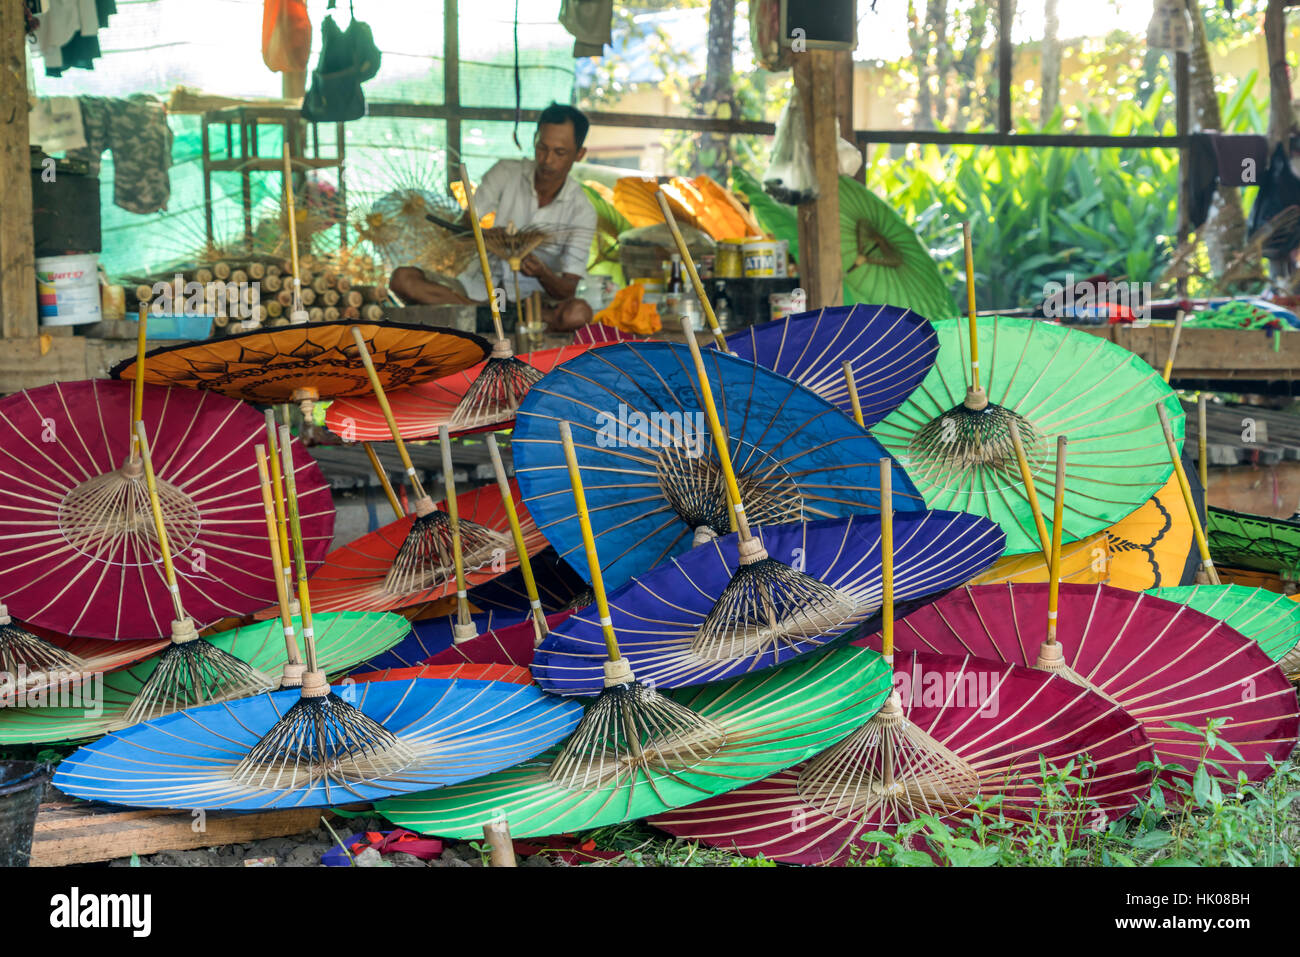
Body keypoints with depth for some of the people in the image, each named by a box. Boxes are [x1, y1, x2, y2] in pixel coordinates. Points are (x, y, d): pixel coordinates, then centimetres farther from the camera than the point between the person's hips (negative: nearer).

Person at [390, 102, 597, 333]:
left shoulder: (581, 210, -5)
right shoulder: (506, 173, 0)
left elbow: (567, 291, -10)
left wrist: (542, 273, -33)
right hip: (479, 286, 3)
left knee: (578, 313, -36)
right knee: (402, 278, -22)